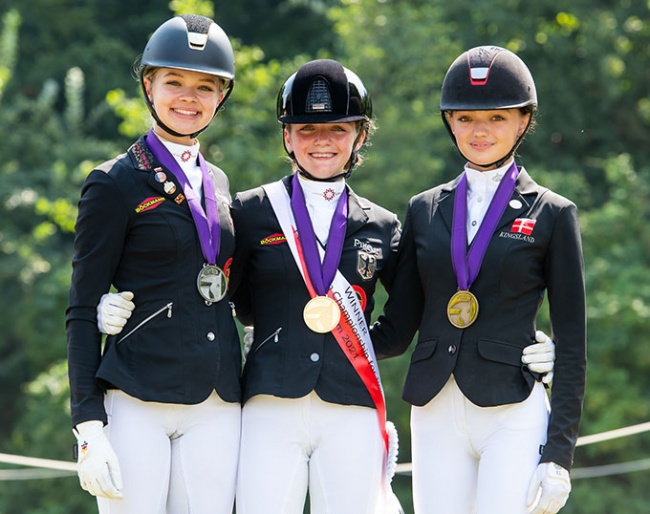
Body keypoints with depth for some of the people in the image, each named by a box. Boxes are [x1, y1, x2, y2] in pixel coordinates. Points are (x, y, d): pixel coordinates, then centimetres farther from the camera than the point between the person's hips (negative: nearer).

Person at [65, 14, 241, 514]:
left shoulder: (218, 183, 16)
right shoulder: (115, 183, -2)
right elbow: (83, 312, -4)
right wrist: (88, 426, -12)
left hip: (216, 409, 5)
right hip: (136, 402, -5)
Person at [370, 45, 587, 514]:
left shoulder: (553, 215, 3)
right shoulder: (425, 210, 13)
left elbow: (571, 346, 1)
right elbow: (398, 329, 13)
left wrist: (559, 452, -6)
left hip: (514, 415, -3)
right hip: (437, 415, 3)